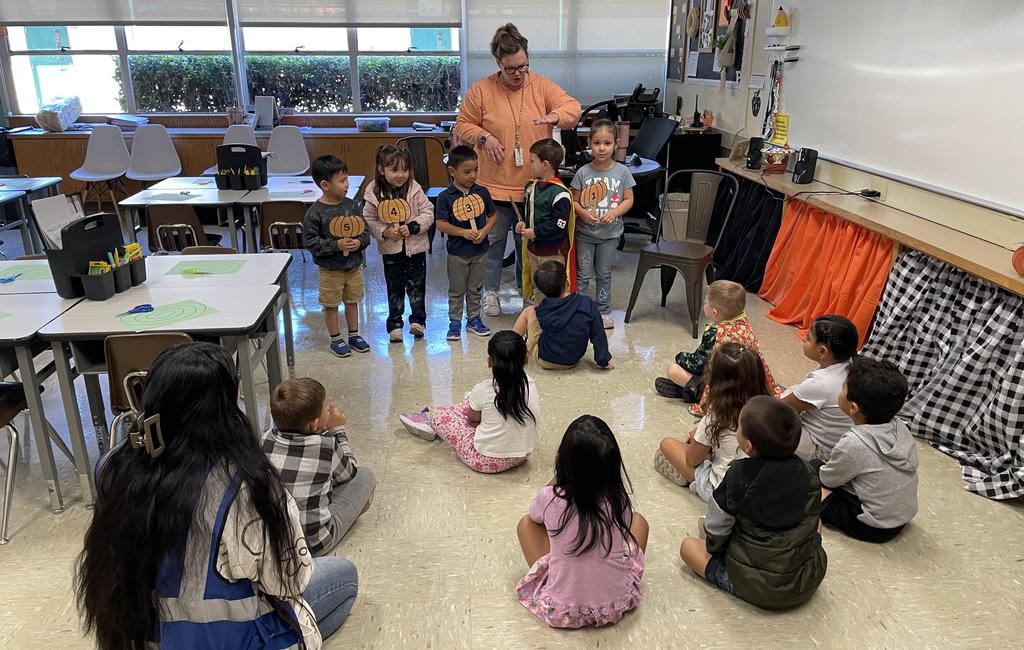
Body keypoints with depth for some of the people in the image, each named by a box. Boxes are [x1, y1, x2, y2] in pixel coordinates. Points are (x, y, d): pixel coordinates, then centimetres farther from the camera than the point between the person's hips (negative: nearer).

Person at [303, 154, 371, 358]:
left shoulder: (351, 205, -2)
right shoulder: (315, 212, -16)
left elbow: (365, 231, 5)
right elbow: (310, 241, -16)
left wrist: (359, 242, -16)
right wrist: (336, 245, -24)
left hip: (353, 266, 4)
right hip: (330, 268, -4)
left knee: (352, 301, 17)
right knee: (331, 304, 9)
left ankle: (354, 335, 32)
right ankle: (336, 339, 24)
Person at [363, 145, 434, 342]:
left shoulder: (414, 189, -10)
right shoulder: (373, 192, -10)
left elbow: (428, 213, -7)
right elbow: (369, 220, -4)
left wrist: (412, 227, -19)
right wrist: (384, 232, -19)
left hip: (416, 247, 0)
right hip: (391, 249, 0)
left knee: (416, 285, 9)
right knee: (395, 288, 11)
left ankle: (418, 319, 23)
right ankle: (395, 324, 22)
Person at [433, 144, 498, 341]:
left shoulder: (482, 192, -1)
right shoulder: (445, 197, -11)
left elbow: (492, 216, 5)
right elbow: (441, 223, -12)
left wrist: (484, 231, -13)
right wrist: (464, 232, -20)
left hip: (480, 250, 3)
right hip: (457, 252, -3)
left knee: (476, 288, 15)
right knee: (457, 290, 9)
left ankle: (474, 319, 29)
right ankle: (455, 321, 21)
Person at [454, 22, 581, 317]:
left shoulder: (542, 86, -1)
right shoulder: (480, 90, -5)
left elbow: (572, 107, -9)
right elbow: (463, 125, 2)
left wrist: (554, 116, -30)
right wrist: (483, 136, -17)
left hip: (533, 184, 2)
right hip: (495, 184, -1)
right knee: (493, 239, 10)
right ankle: (490, 290, 27)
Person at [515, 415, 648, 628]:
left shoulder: (550, 498, -20)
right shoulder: (620, 500, -18)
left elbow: (535, 516, 7)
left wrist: (559, 473, 3)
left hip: (560, 612, -1)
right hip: (616, 606, 1)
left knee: (526, 523, 16)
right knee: (638, 520, 19)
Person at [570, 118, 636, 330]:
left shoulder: (622, 172, -5)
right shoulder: (583, 172, -7)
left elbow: (628, 200, -1)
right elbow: (573, 201, -3)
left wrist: (614, 212, -18)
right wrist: (584, 213, -21)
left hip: (610, 233, 1)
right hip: (585, 232, -1)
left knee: (604, 273, 15)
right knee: (583, 274, 6)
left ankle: (603, 311, 27)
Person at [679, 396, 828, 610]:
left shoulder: (738, 476, -19)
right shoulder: (806, 473, -8)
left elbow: (716, 530, -8)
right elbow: (811, 523, 8)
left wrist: (713, 547, 14)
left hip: (756, 588, -3)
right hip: (808, 584, 3)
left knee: (688, 546, 14)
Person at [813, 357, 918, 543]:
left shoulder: (852, 444, -29)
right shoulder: (900, 427, -9)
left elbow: (826, 480, -10)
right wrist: (836, 463, 12)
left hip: (873, 528, -7)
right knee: (818, 465, 17)